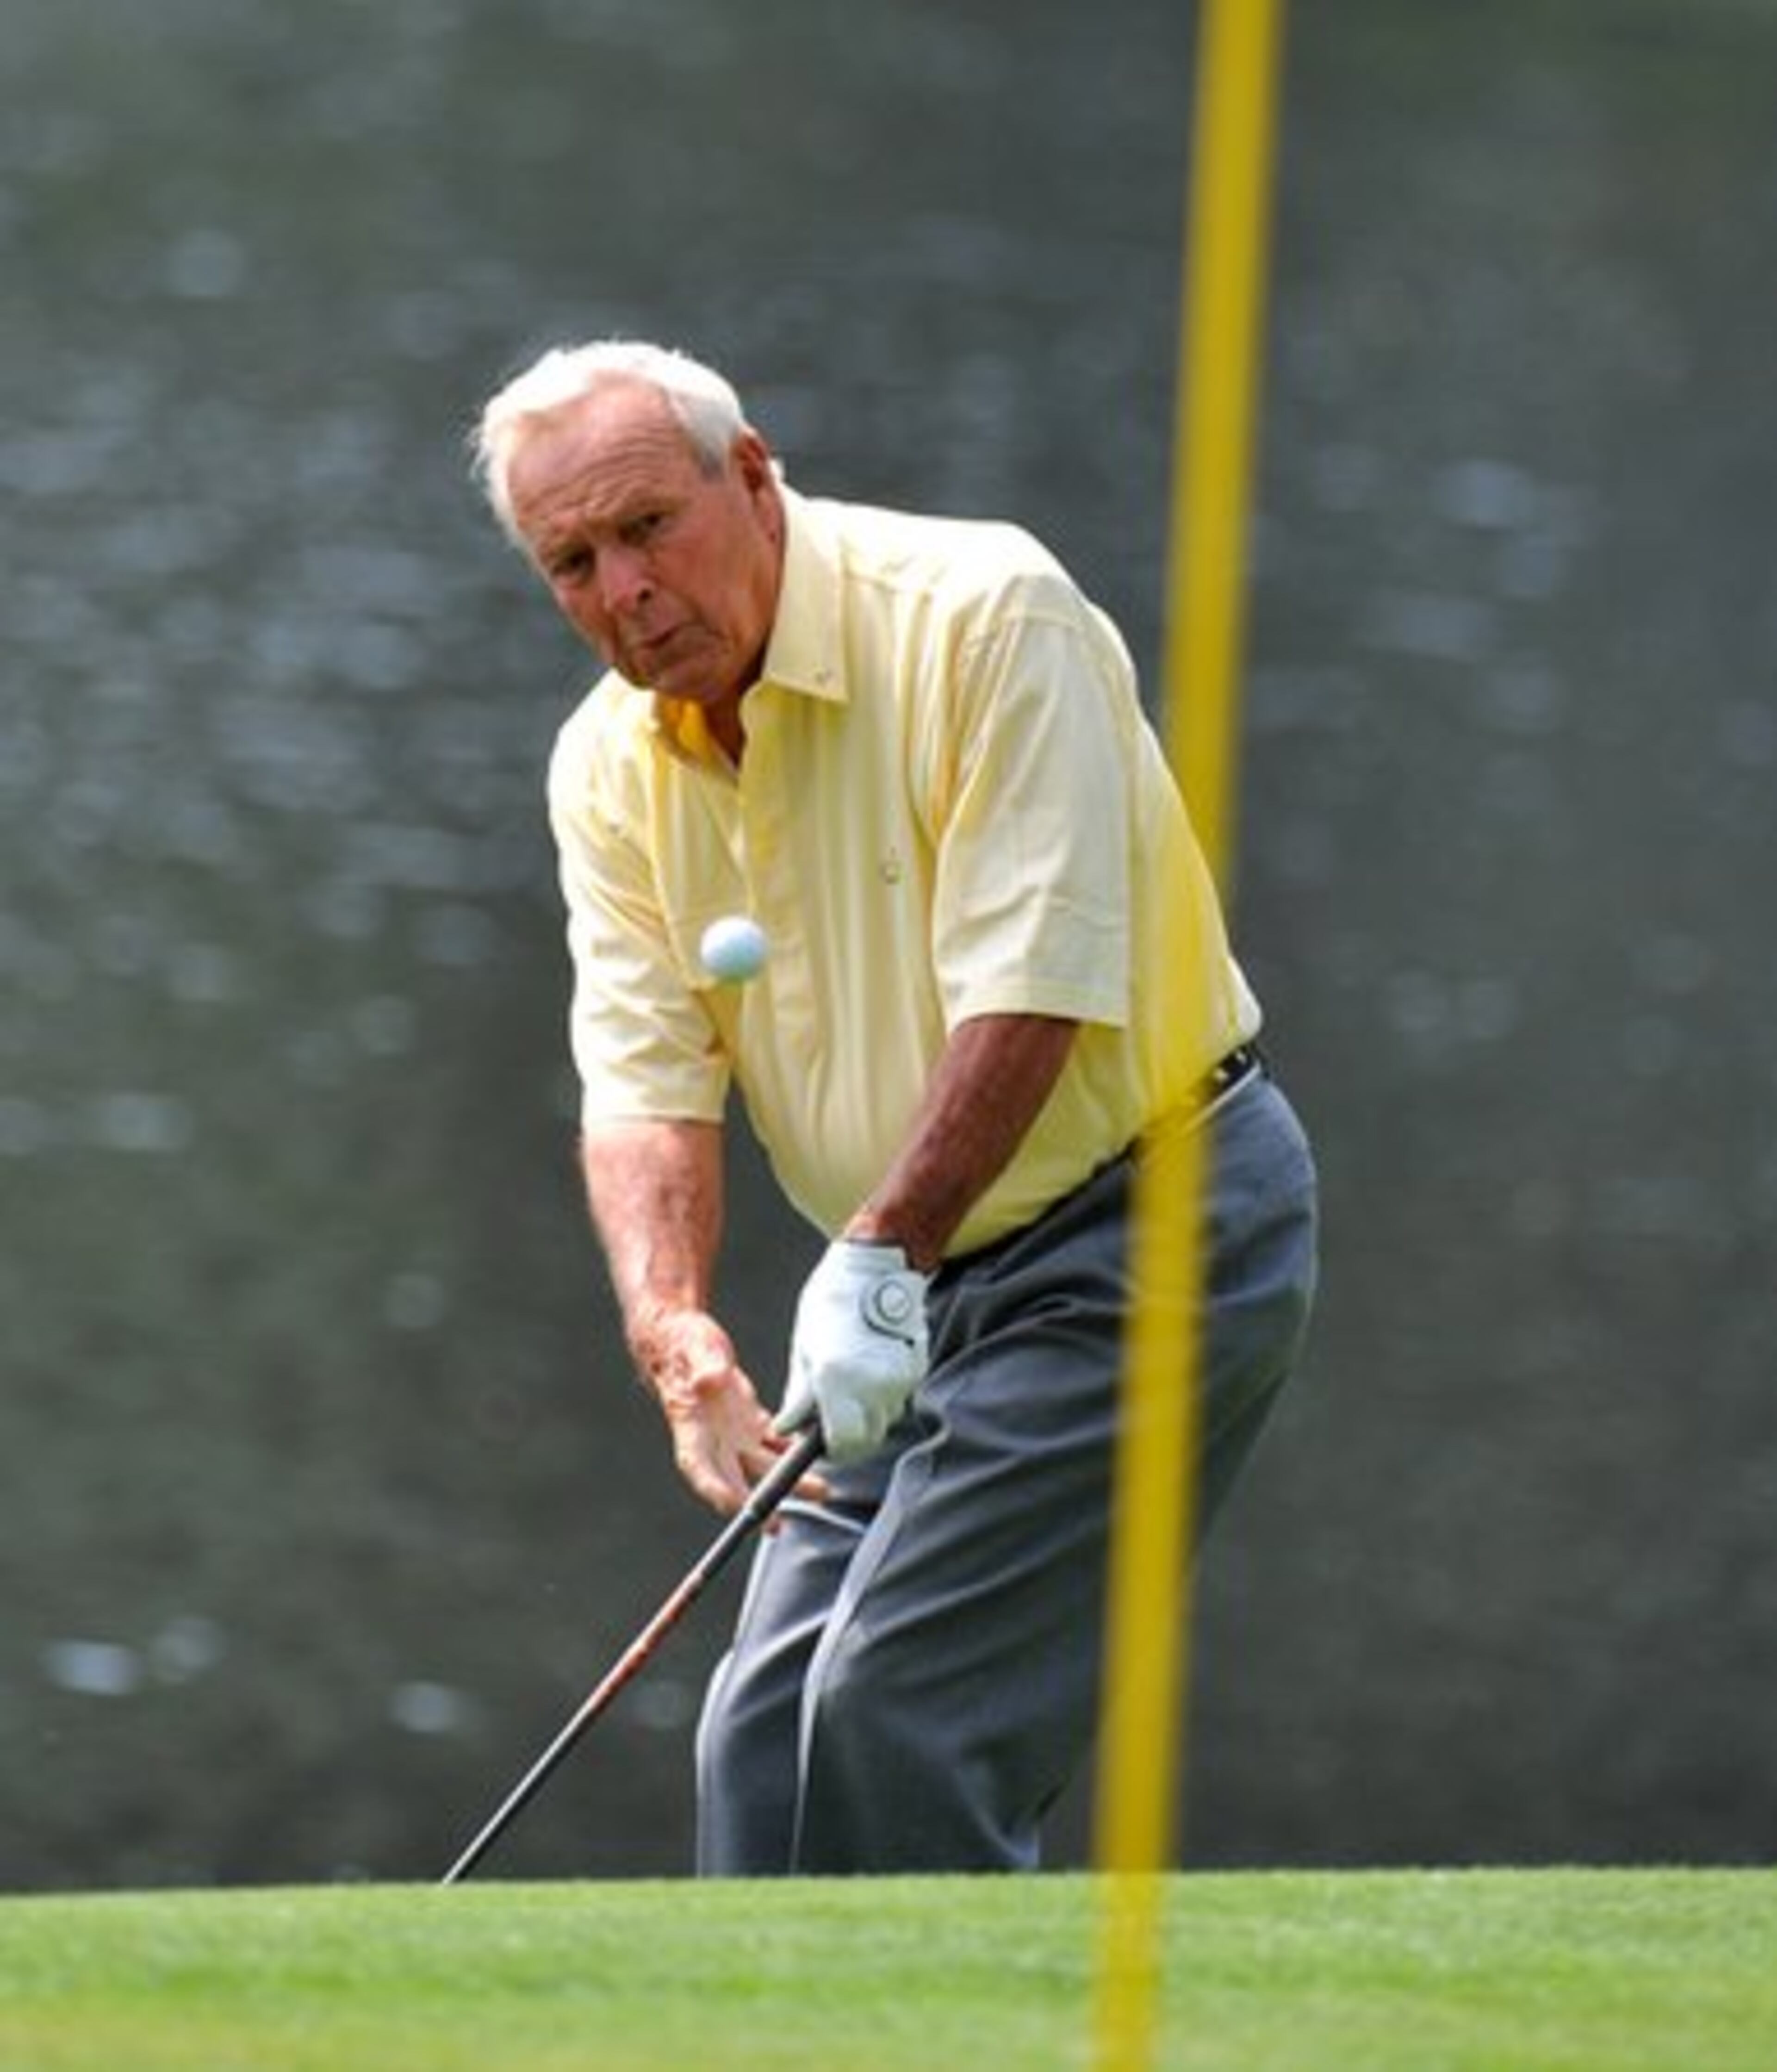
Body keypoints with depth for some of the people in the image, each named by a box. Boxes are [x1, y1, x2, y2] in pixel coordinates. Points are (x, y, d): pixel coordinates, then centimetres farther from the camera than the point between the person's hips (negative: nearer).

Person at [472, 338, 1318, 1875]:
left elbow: (1033, 984, -24)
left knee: (900, 1715, -16)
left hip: (1150, 1226, -7)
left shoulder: (985, 616, -19)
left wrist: (882, 1256, -30)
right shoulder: (611, 770, 1)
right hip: (921, 1288, 7)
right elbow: (643, 1082, -5)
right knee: (768, 1734, 2)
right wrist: (672, 1328, -24)